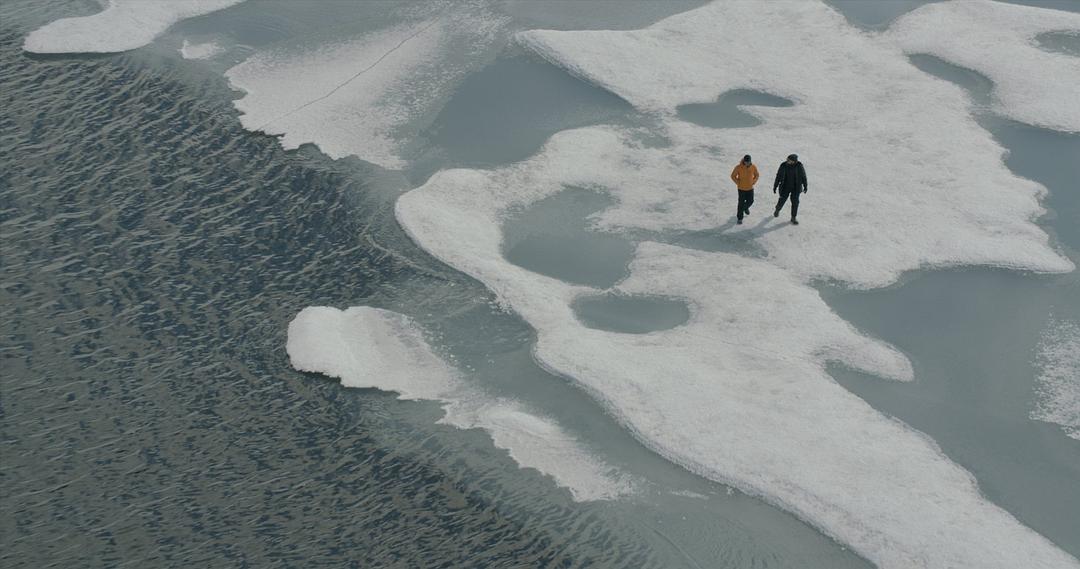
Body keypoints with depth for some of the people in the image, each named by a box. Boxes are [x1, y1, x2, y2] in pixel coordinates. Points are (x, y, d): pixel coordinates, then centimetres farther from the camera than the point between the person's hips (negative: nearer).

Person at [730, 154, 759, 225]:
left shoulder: (753, 167, -11)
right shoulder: (739, 167, -19)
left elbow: (756, 175, 8)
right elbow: (733, 176, -6)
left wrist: (753, 182, -2)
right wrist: (738, 183, -11)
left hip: (750, 188, 3)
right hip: (741, 188, -3)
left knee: (750, 201, 13)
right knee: (741, 203, 0)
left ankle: (746, 207, 49)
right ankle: (739, 218, 12)